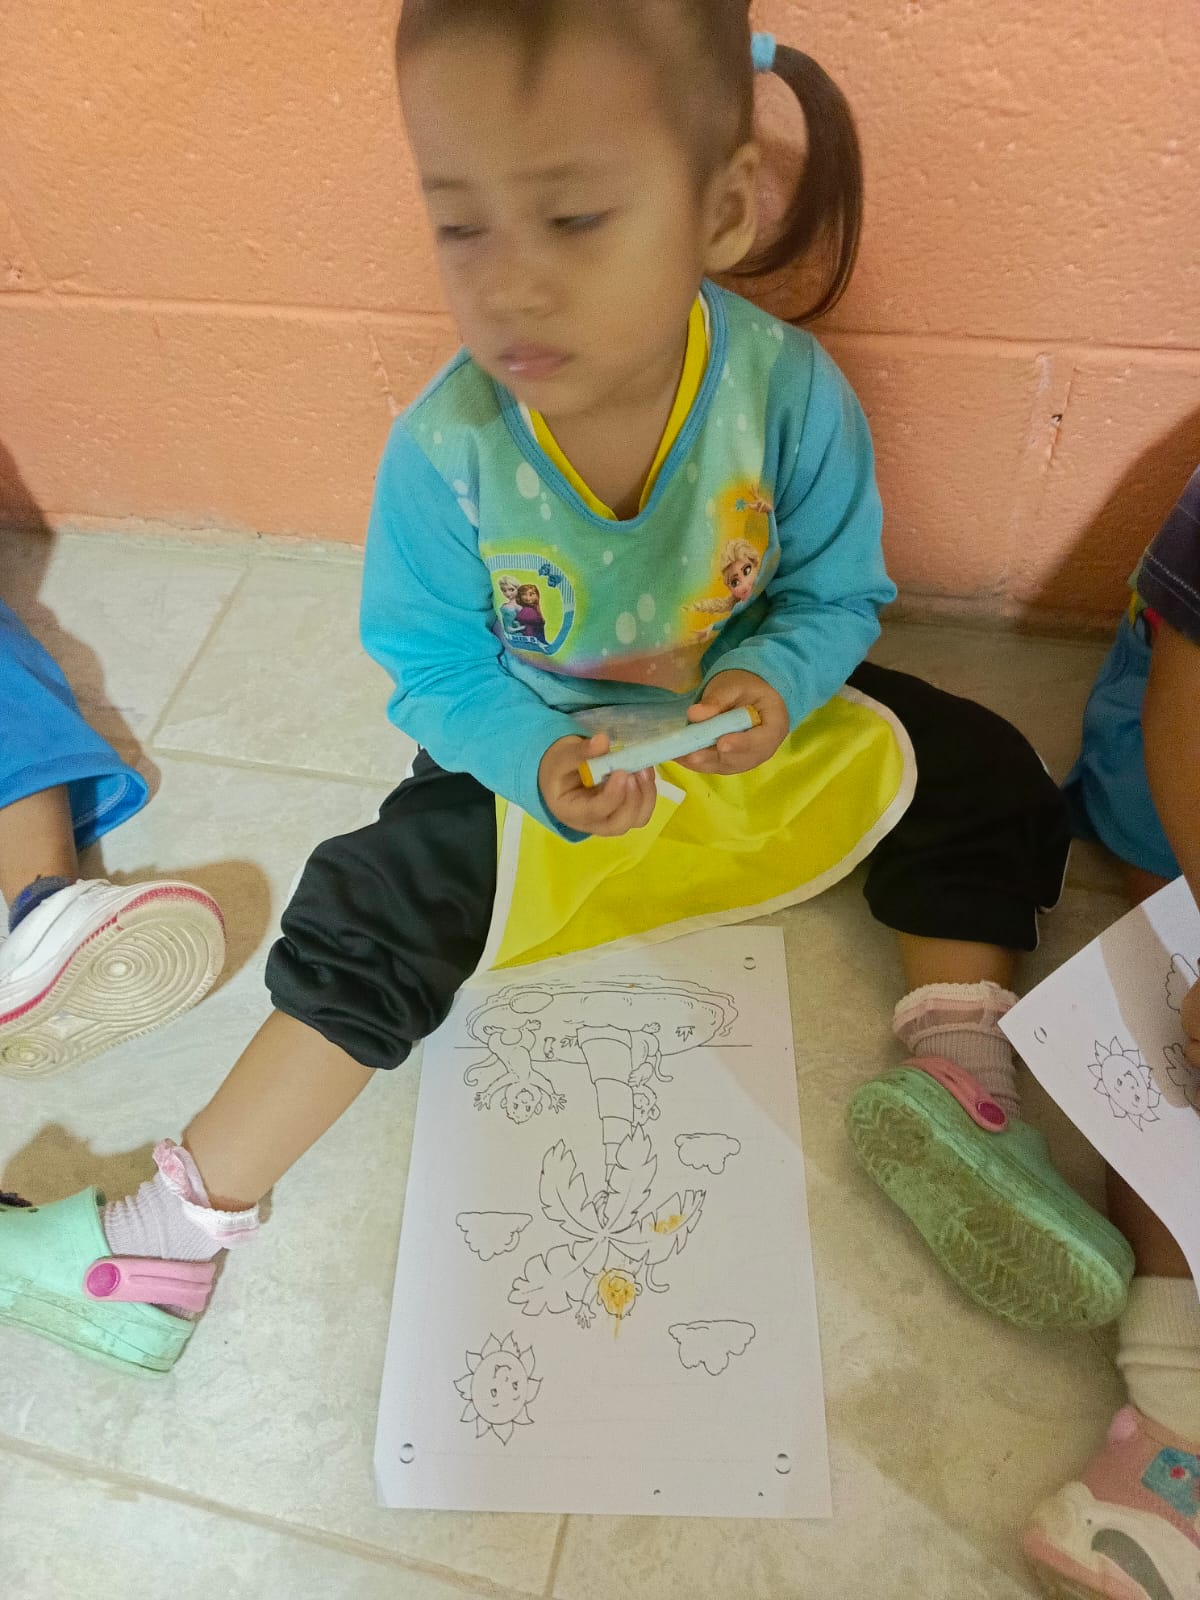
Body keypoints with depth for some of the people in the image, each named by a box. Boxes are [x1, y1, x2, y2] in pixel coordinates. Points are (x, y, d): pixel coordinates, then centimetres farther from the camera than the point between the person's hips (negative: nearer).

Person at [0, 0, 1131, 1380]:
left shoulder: (788, 390, -22)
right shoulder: (443, 452, -23)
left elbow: (832, 593, -9)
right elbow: (434, 671, -13)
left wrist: (776, 679, -31)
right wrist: (539, 762, -32)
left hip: (751, 724, 2)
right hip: (535, 753, -1)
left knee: (983, 781, -7)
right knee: (373, 913, -15)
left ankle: (957, 1079, -3)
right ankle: (178, 1228, -3)